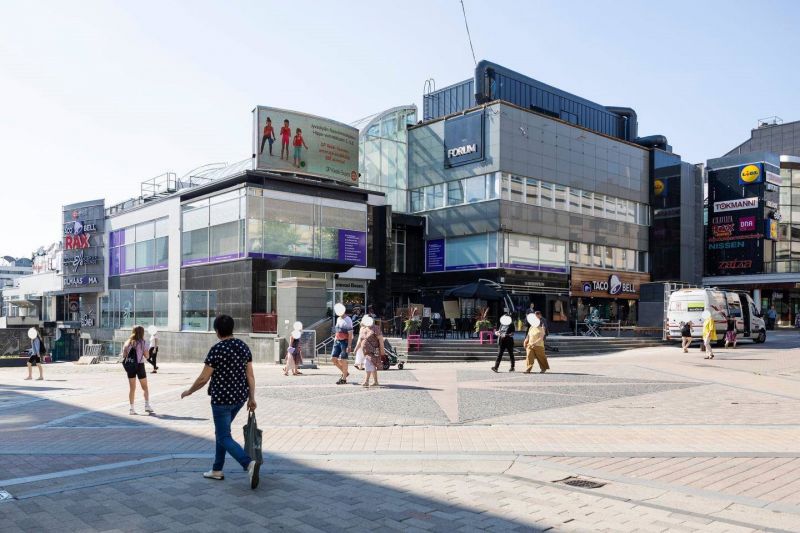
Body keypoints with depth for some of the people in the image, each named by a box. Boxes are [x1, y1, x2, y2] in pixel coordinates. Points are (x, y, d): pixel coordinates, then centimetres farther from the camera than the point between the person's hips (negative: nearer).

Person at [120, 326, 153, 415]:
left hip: (130, 366, 3)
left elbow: (124, 355, 3)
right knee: (144, 387, 11)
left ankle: (132, 408, 6)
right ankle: (147, 405, 4)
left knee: (132, 388, 9)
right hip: (140, 365, -3)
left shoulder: (127, 343, 4)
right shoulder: (143, 343, -7)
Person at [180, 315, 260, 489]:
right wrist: (252, 398, 10)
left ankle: (249, 464, -22)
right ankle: (217, 470, 30)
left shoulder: (216, 349, -15)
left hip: (221, 399, -7)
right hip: (240, 398, 7)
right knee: (221, 431, 23)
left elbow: (203, 378, -11)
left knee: (225, 437, -1)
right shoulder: (244, 347, 3)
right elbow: (250, 375, 4)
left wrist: (189, 391, 5)